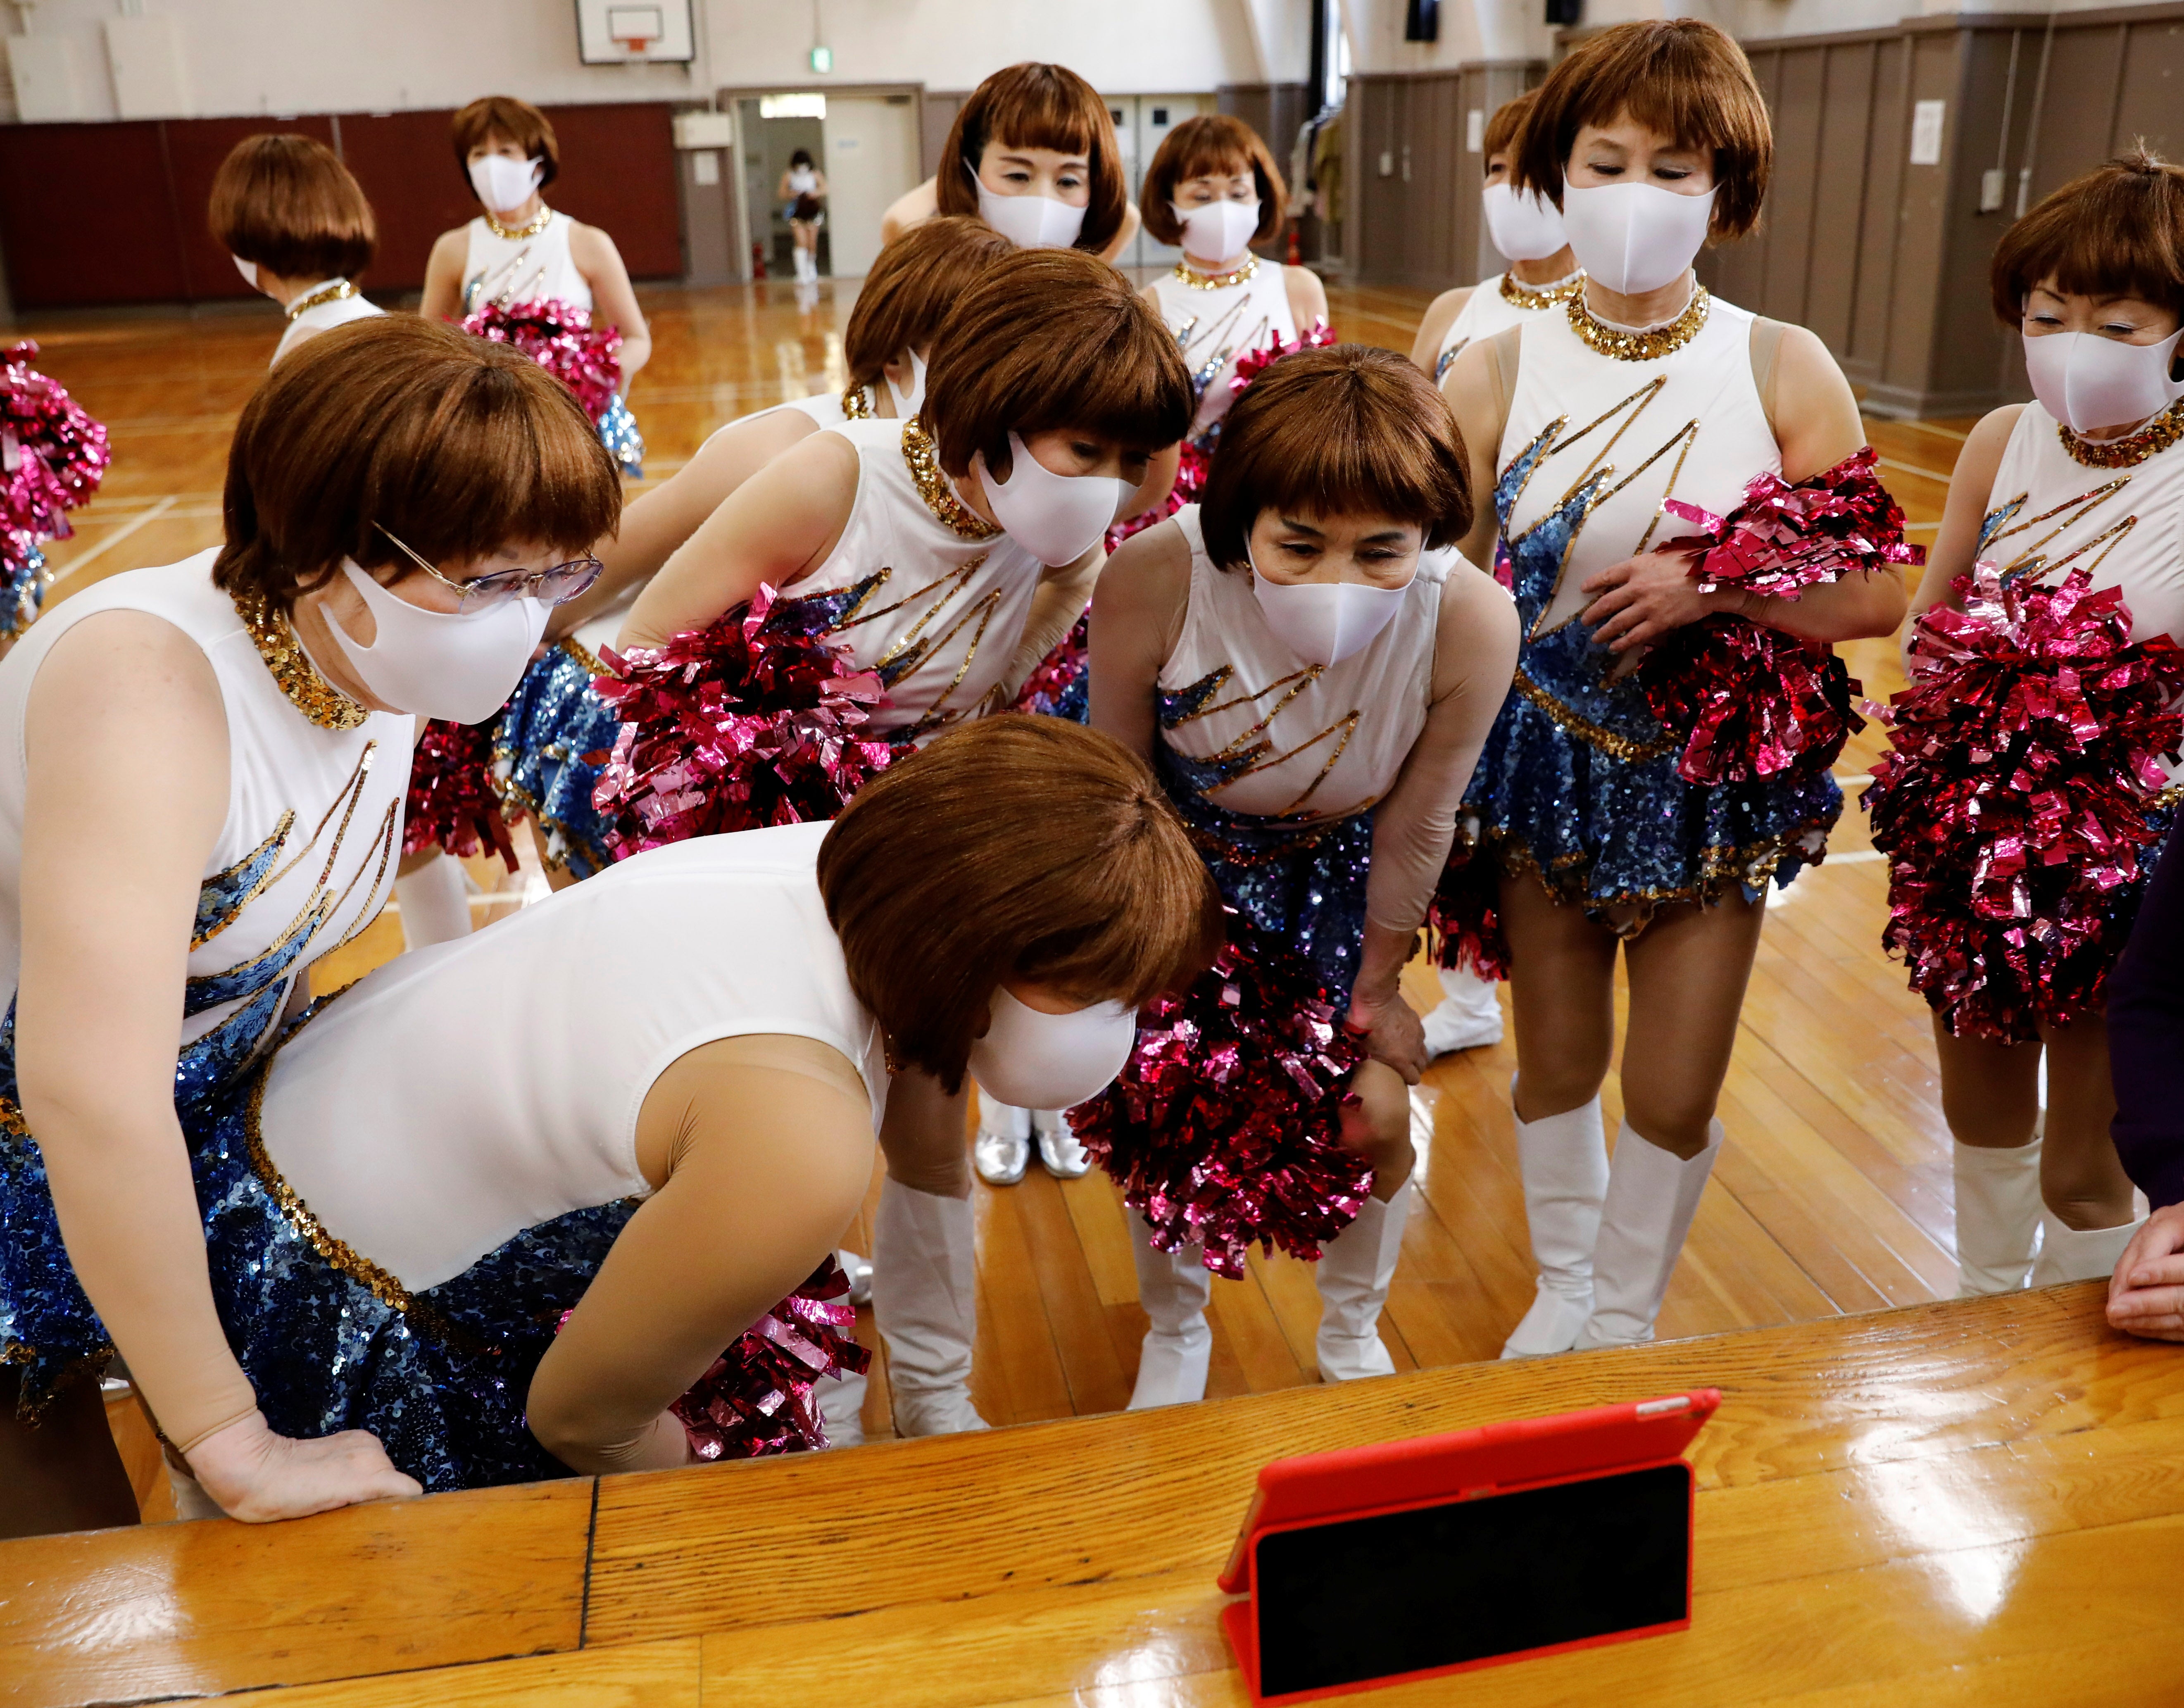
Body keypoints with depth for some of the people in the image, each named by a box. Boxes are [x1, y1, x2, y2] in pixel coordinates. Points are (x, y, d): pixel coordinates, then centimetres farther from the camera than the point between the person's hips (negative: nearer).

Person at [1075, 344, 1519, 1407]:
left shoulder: (1471, 624, -34)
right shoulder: (1152, 582, -37)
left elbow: (1416, 827, -16)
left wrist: (1377, 989, -2)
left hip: (1334, 865, 1)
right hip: (1182, 851, 0)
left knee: (1371, 1120, 4)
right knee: (1163, 1099, 5)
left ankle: (1353, 1333, 39)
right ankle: (1174, 1335, 39)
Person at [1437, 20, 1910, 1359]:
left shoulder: (1784, 370, -7)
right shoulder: (1497, 372, -6)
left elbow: (1878, 598, -6)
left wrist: (1714, 582, -21)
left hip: (1710, 773, 0)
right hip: (1543, 765, 1)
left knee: (1676, 1091, 6)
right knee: (1557, 1060, 15)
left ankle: (1628, 1317, 34)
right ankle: (1562, 1288, 42)